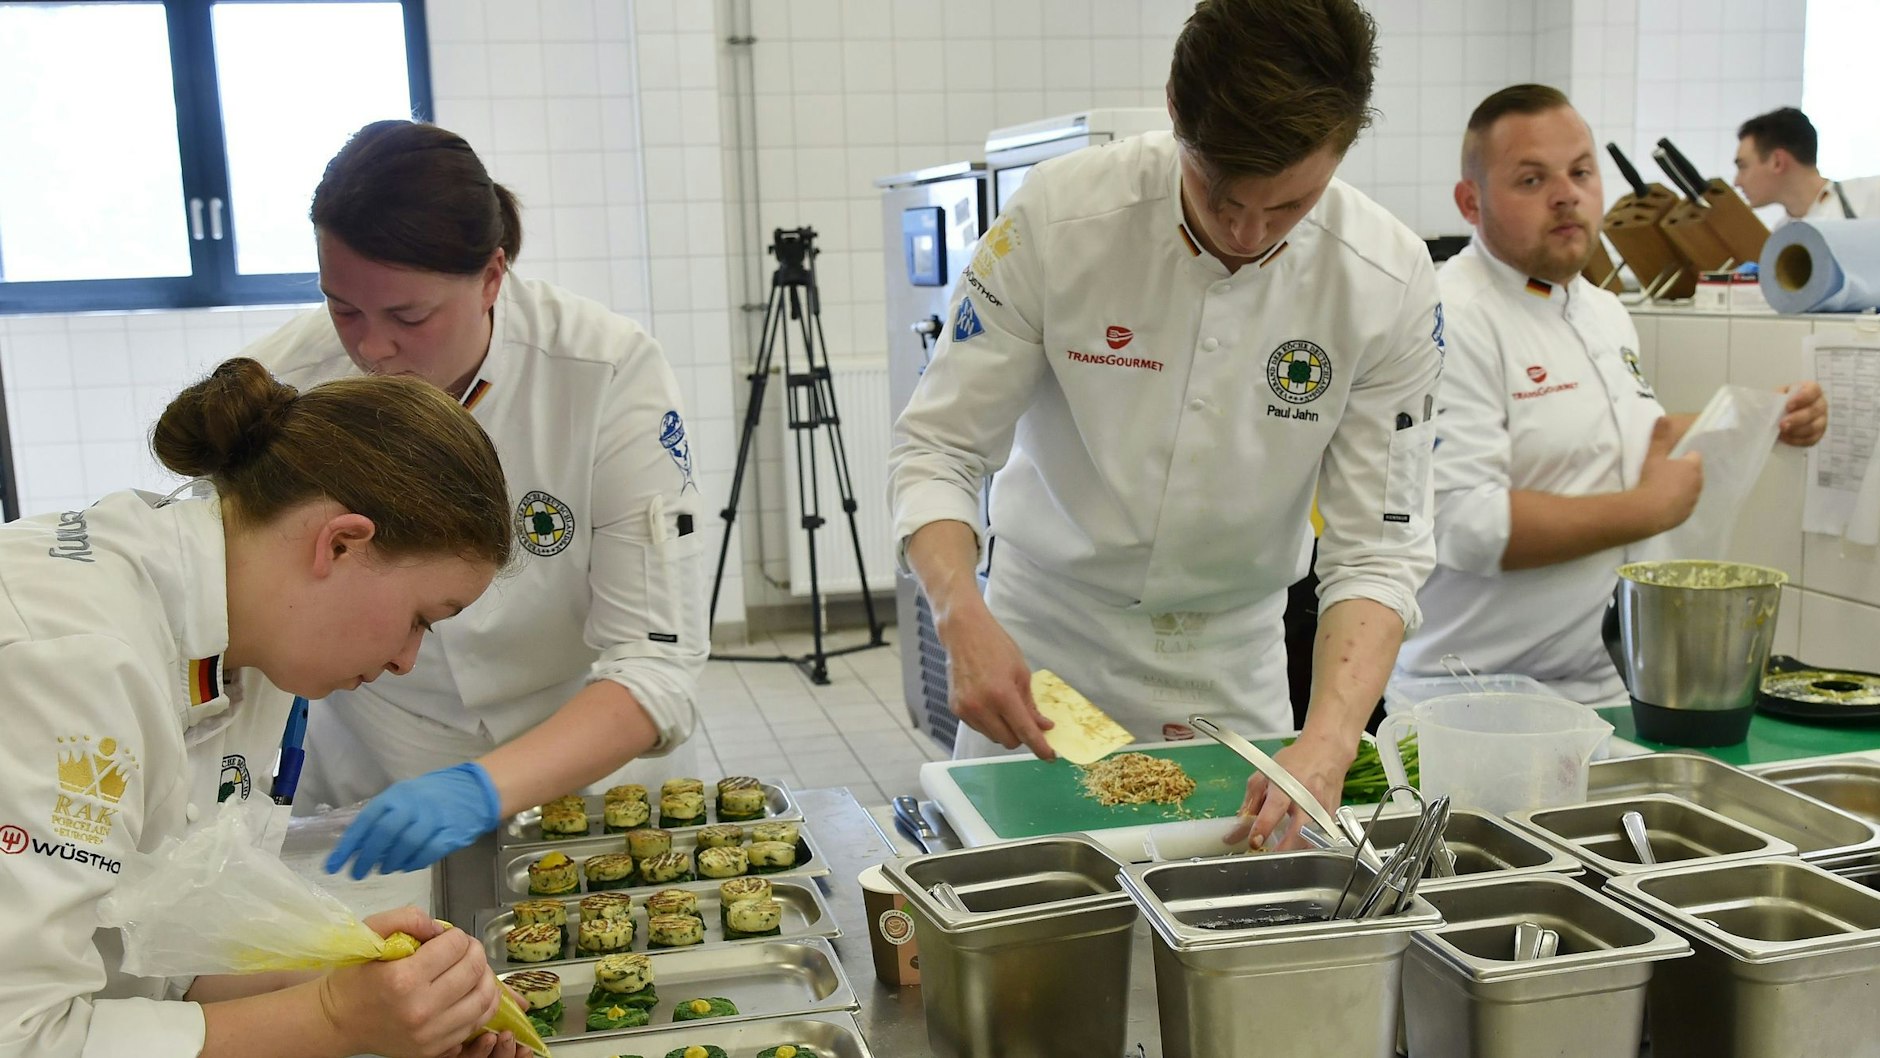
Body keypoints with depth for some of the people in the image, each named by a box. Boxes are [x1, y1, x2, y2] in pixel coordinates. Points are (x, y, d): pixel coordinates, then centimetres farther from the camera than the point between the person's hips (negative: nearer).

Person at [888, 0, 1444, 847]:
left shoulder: (1389, 284, -16)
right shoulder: (1061, 216, -20)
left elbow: (1377, 548, -15)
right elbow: (938, 446, -15)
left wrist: (1328, 744, -32)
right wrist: (963, 618, -33)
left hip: (1233, 676, 1)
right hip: (1044, 650, -1)